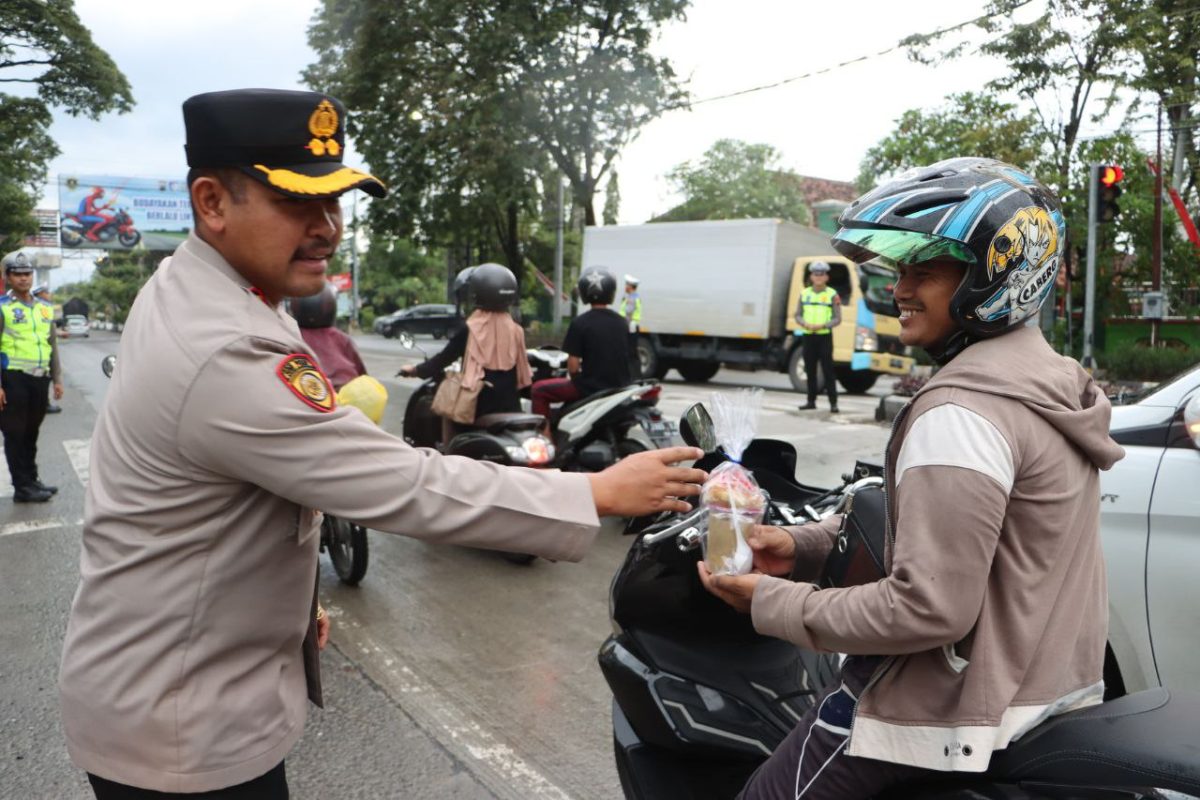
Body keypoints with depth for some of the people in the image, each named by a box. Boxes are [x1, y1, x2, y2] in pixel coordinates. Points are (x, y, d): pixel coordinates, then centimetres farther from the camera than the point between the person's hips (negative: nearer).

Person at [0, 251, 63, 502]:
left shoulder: (44, 308, 14)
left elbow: (53, 346, 18)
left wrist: (57, 379, 14)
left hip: (39, 379, 6)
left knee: (31, 433, 15)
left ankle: (32, 480, 25)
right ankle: (22, 487, 6)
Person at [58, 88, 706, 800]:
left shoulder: (184, 289, 2)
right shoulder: (227, 356, -32)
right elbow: (411, 490, -32)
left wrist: (292, 599, 18)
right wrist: (601, 494, -25)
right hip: (181, 728, -9)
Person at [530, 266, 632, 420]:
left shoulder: (580, 323, -12)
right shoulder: (621, 322, 4)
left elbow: (573, 366, -12)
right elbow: (627, 357, 10)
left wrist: (576, 379, 8)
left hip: (591, 387, -5)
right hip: (620, 388, 6)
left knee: (539, 390, 8)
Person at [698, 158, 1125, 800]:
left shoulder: (960, 410, -24)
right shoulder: (1052, 383, 8)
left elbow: (928, 609, -27)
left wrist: (770, 602, -17)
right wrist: (802, 545, 3)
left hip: (959, 707, -10)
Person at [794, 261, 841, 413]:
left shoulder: (832, 295, -1)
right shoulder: (804, 293, 9)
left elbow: (837, 319, -3)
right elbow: (798, 315, 9)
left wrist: (823, 325, -18)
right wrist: (805, 324, -11)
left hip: (824, 336, -3)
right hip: (807, 336, 3)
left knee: (828, 370, -5)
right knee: (810, 370, 8)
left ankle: (833, 403, -4)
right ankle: (811, 401, 15)